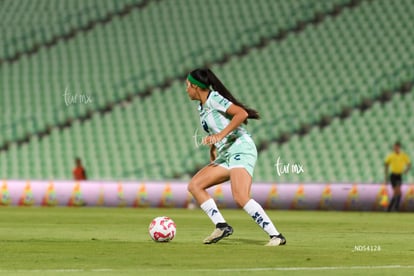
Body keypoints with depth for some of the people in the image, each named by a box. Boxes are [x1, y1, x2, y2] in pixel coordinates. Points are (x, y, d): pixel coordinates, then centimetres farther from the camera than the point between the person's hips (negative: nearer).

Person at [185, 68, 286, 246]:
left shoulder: (214, 99, -8)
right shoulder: (202, 107, 20)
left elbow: (242, 113, -21)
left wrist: (221, 135, -25)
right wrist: (213, 158, 22)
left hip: (241, 150, -10)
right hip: (225, 156, 10)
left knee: (241, 198, -26)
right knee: (194, 185, 1)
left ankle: (276, 236, -24)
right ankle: (221, 226, -4)